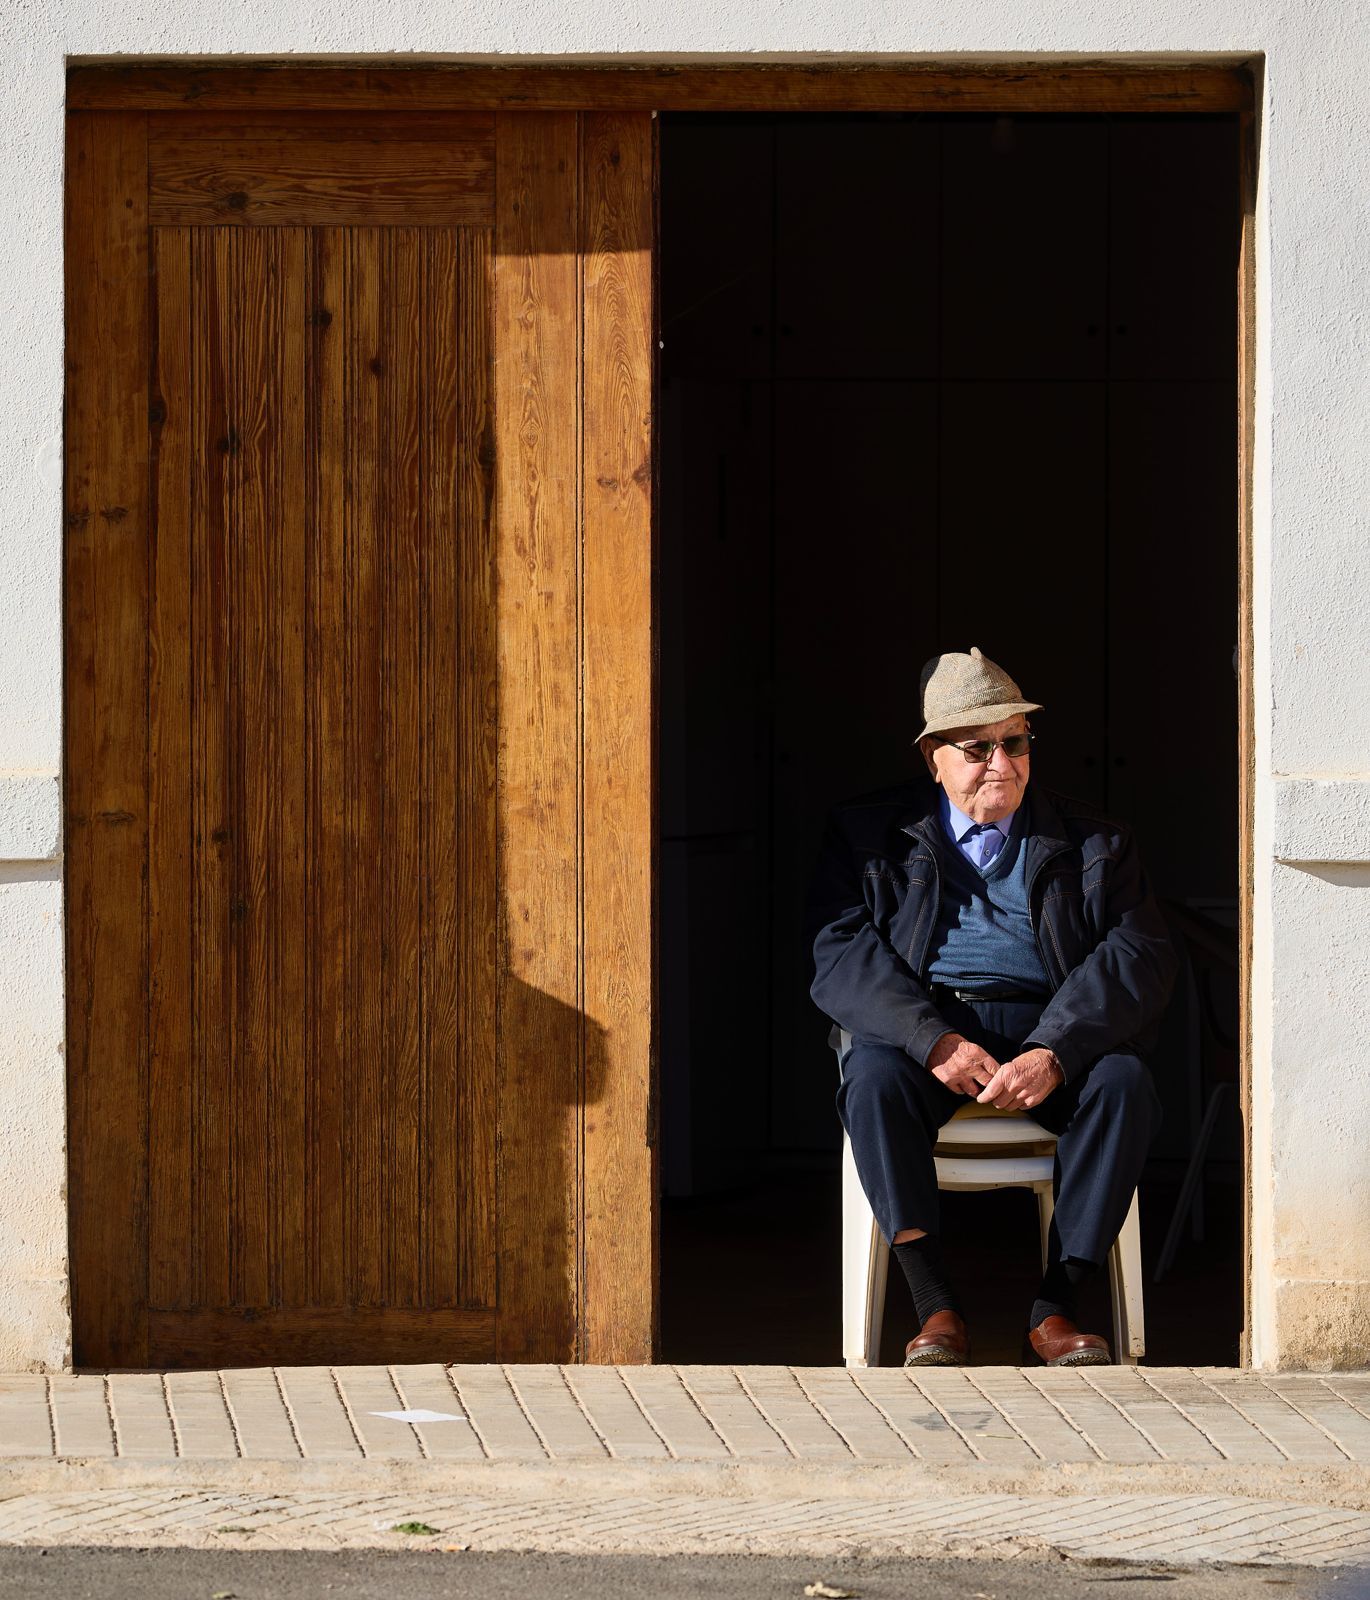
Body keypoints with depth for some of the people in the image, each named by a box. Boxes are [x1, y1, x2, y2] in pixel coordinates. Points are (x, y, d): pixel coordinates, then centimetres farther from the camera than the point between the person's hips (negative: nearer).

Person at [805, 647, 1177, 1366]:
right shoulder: (867, 835, 10)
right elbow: (841, 955, -3)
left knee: (1124, 1083, -30)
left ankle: (1054, 1307, -24)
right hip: (920, 1027, -1)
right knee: (874, 1077, -34)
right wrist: (933, 1041, -21)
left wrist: (1055, 1052, -20)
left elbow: (1140, 957, -2)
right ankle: (935, 1308, -30)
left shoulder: (1091, 842, 12)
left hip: (1049, 1030, 1)